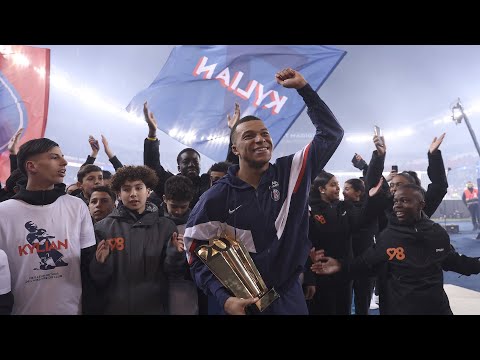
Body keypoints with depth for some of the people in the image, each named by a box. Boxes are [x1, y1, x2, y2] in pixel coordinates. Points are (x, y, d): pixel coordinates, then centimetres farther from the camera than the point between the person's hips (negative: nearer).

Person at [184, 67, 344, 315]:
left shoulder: (291, 173, -5)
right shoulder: (216, 198, -11)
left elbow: (331, 134, -3)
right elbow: (197, 255, -5)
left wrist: (303, 87, -7)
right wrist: (224, 298, -17)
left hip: (290, 296, 3)